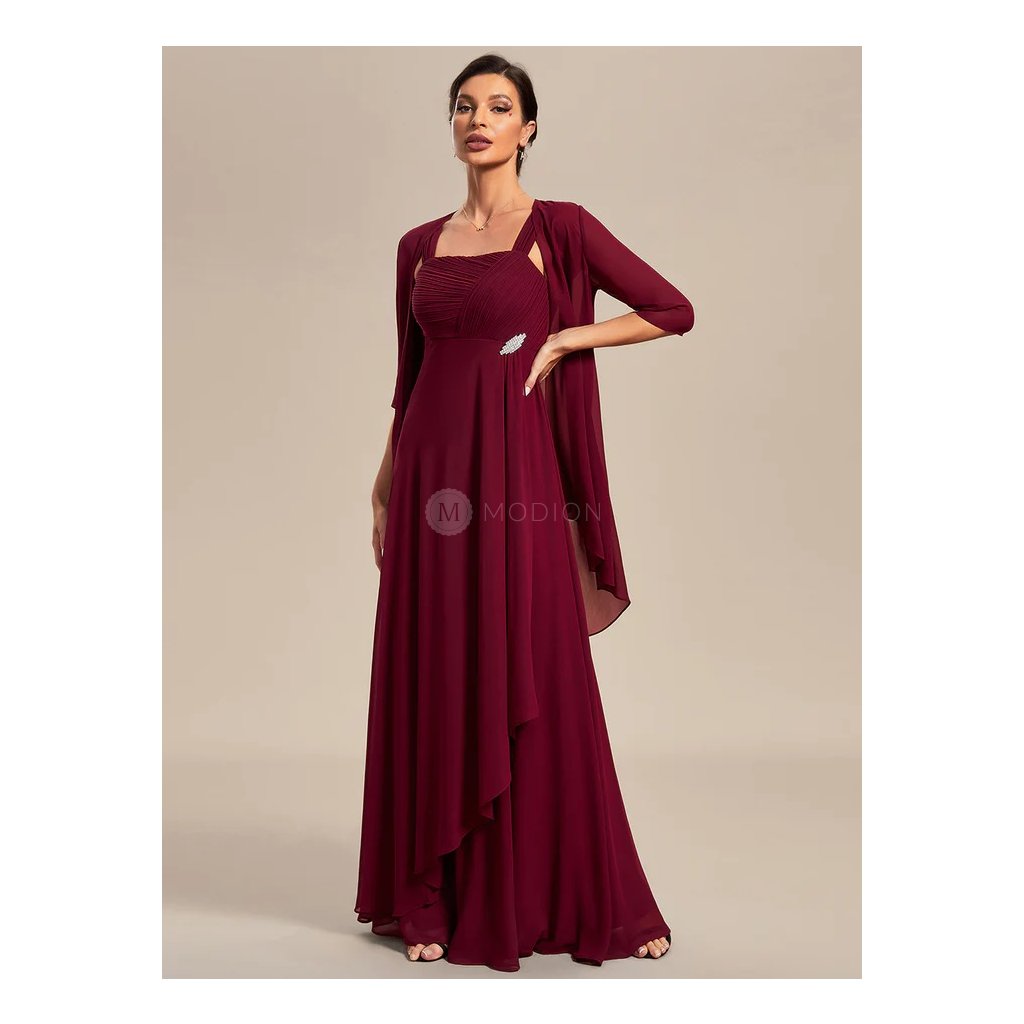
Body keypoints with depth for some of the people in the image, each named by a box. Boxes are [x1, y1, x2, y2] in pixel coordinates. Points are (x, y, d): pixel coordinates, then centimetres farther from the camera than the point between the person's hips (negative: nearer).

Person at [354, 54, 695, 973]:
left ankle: (584, 899, 14)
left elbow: (673, 310, 0)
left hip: (517, 474, -4)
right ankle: (437, 898, 17)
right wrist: (385, 490, 15)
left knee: (536, 682, 0)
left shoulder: (560, 227, 1)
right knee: (434, 683, 6)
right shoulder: (420, 245, 13)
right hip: (434, 475, 4)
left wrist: (561, 339, -6)